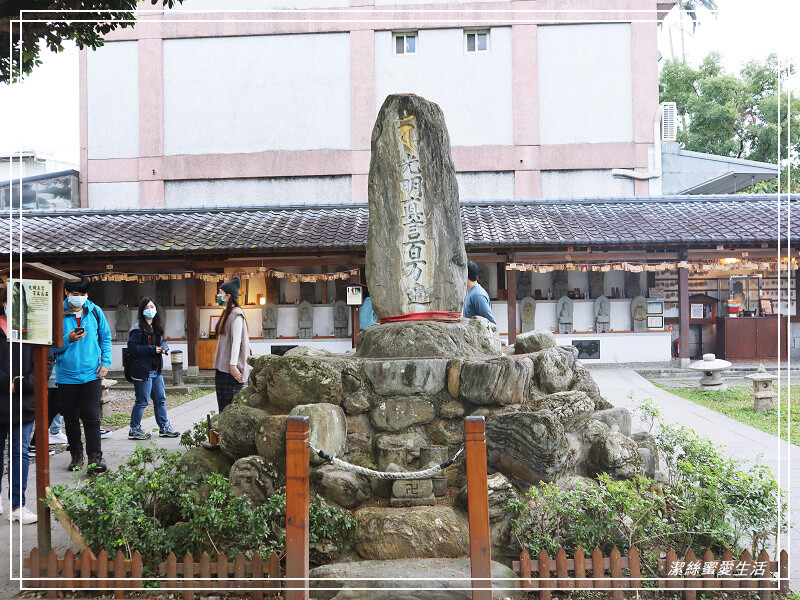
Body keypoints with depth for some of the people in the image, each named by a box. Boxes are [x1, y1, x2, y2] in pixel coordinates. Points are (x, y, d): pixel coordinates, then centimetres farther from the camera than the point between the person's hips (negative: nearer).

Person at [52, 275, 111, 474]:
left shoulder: (95, 311, 4)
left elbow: (105, 338, 12)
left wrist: (105, 362, 2)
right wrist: (68, 339, -19)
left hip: (91, 374, 0)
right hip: (67, 374, 0)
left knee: (91, 417, -7)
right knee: (71, 418, 10)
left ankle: (95, 457, -6)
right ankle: (76, 455, 24)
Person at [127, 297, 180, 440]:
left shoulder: (157, 327, 13)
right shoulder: (137, 329, -12)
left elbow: (163, 341, 23)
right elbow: (132, 348, -18)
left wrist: (164, 348, -1)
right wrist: (152, 349, -21)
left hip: (156, 370, 8)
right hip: (143, 371, -8)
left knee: (161, 399, 13)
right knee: (142, 402, -2)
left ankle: (164, 427, 21)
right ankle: (134, 430, 10)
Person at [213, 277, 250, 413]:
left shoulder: (236, 314, -11)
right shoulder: (226, 313, 18)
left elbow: (237, 341, -17)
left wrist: (233, 365, -21)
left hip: (231, 369, -10)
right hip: (222, 366, 10)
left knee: (232, 405, -7)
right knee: (222, 404, 10)